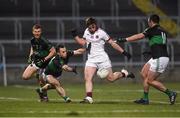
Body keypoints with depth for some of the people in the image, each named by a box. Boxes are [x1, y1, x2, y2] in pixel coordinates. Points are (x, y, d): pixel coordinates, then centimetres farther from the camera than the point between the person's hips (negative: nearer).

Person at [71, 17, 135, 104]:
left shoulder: (101, 33, -8)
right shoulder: (86, 31, 9)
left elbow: (112, 43, -4)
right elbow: (83, 43, 21)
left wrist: (123, 52, -5)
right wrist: (75, 36, 6)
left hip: (102, 59, -5)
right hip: (91, 60, 5)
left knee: (111, 78, 2)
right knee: (87, 78, -13)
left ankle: (124, 73, 29)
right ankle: (89, 98, -16)